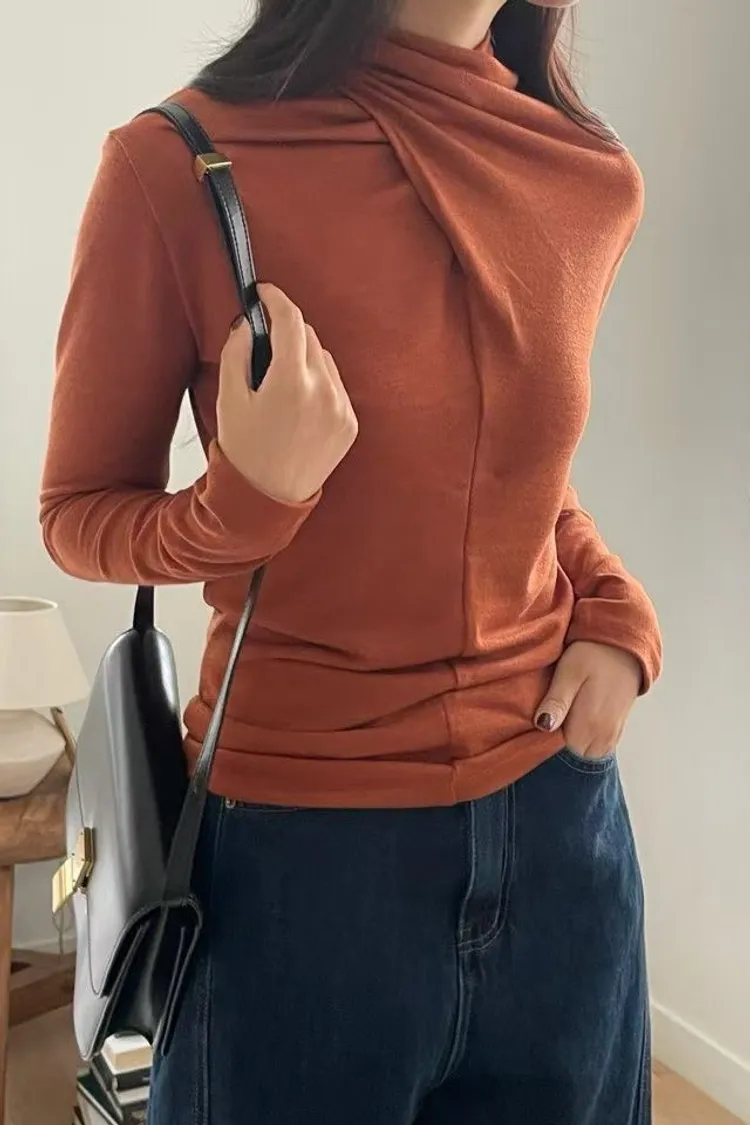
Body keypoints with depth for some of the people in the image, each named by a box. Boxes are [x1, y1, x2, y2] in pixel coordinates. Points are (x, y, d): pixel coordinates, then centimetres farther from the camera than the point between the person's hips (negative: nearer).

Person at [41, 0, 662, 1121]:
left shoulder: (593, 183, -1)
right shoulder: (179, 166, -14)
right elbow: (77, 516, -4)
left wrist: (613, 613, -1)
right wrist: (250, 497, -24)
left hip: (559, 810, 5)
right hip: (301, 836, -4)